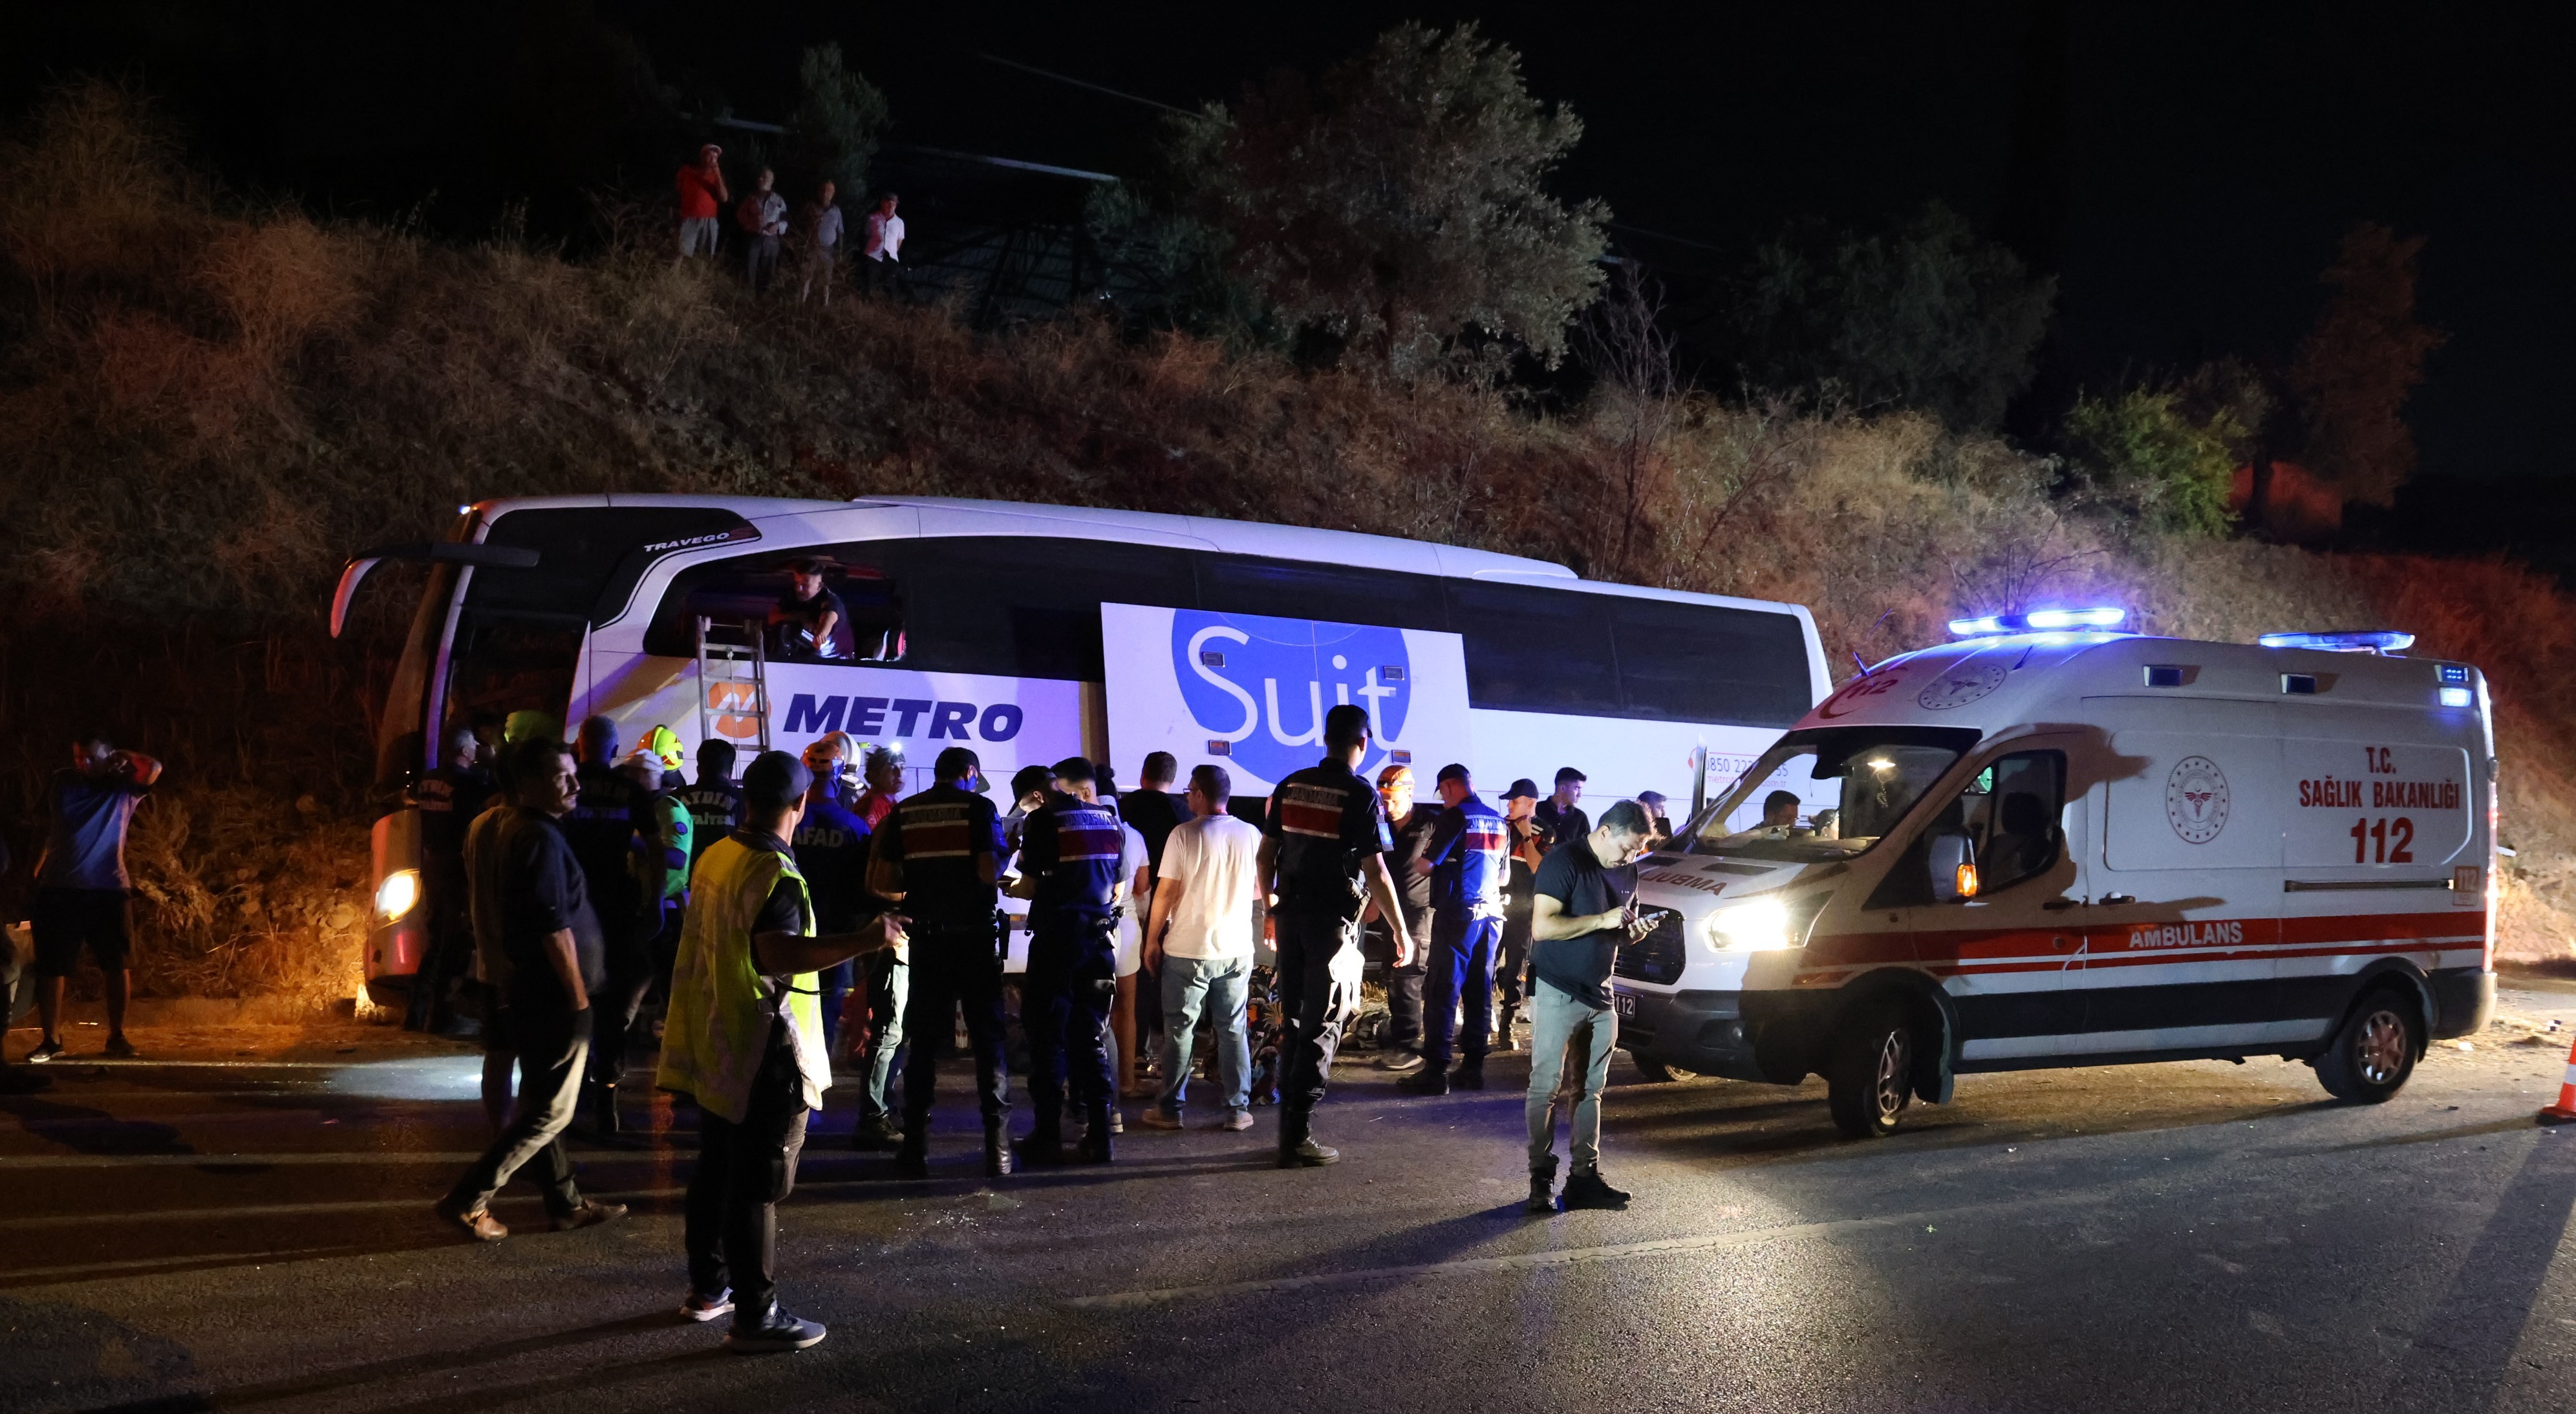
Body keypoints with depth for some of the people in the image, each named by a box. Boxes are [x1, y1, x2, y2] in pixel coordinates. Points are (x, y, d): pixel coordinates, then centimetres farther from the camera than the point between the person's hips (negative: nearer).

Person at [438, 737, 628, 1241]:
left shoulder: (505, 828, 9)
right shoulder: (542, 839, -21)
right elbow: (556, 929, -23)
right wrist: (579, 997, -16)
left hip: (525, 987, 10)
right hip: (553, 996, -10)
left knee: (539, 1102, 16)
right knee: (551, 1111, -2)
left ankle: (566, 1203, 26)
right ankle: (468, 1199, 0)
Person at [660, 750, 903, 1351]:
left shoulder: (716, 856, 6)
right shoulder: (775, 873, -20)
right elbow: (778, 954, -33)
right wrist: (864, 941, -36)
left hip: (716, 1048, 9)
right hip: (765, 1054, -9)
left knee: (716, 1171, 20)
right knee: (758, 1188, -2)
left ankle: (707, 1288, 32)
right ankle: (756, 1316, 4)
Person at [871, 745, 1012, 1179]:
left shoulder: (904, 813, 6)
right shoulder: (979, 807, -4)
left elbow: (882, 881, 4)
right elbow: (990, 871, -14)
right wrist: (1002, 867, 8)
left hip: (926, 938, 3)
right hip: (974, 935, -3)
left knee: (923, 1041, 9)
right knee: (988, 1037, 4)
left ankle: (916, 1147, 8)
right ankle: (997, 1146, 2)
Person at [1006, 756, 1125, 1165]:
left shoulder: (1045, 819, -7)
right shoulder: (1112, 822, 8)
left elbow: (1030, 886, -8)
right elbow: (1116, 890, 12)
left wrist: (1012, 888, 13)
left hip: (1056, 936, -5)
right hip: (1101, 937, 5)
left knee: (1048, 1037, 3)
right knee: (1092, 1038, 10)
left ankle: (1048, 1135, 4)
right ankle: (1098, 1134, 9)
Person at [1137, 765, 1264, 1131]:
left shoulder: (1185, 834, -12)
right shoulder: (1251, 835, 0)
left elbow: (1166, 892, -10)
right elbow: (1261, 887, 13)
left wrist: (1152, 940, 1)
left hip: (1188, 950, -3)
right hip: (1237, 950, 3)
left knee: (1179, 1031, 7)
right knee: (1233, 1030, 10)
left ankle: (1170, 1109, 13)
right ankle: (1237, 1110, 11)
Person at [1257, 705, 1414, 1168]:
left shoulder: (1291, 786, 5)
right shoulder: (1361, 796, -11)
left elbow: (1266, 855, 9)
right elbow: (1376, 872, -13)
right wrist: (1401, 933, -6)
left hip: (1291, 916, 5)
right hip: (1334, 921, -5)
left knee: (1293, 1021, 15)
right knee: (1321, 1028, 0)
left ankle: (1289, 1127, 20)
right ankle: (1298, 1138, -2)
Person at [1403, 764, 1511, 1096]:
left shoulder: (1456, 816, -9)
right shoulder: (1499, 822, 13)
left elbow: (1426, 864, -11)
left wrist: (1416, 864, 10)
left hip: (1458, 911, -7)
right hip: (1491, 912, 7)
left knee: (1443, 992, -6)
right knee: (1480, 992, 9)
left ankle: (1436, 1071, -9)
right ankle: (1473, 1067, 10)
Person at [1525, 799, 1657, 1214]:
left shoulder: (1627, 871, 11)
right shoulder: (1565, 861, -13)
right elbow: (1542, 927, -20)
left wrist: (1635, 931, -1)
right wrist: (1602, 920, -22)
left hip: (1599, 993, 7)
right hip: (1557, 991, -7)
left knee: (1591, 1088, 8)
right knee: (1546, 1086, -3)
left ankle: (1585, 1176, 13)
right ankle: (1541, 1180, 1)